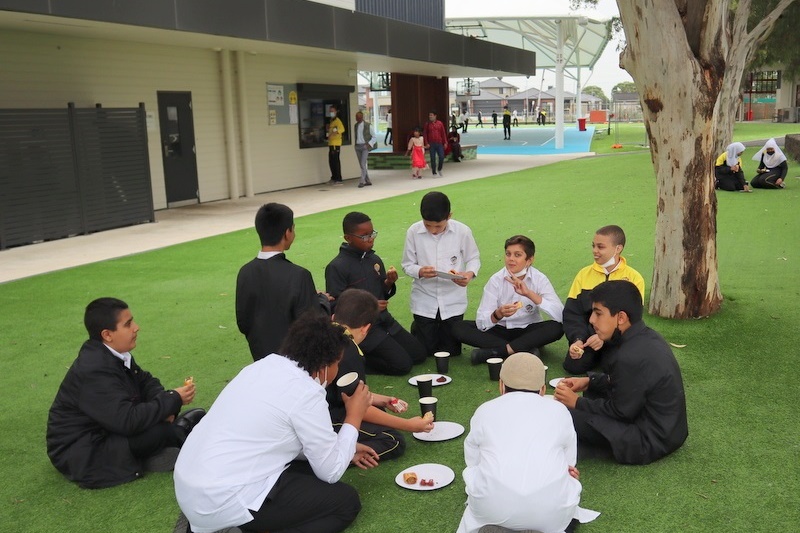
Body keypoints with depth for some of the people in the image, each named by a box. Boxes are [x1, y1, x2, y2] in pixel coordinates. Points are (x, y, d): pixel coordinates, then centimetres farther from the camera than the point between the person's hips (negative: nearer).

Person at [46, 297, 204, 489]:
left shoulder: (113, 355, 0)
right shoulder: (95, 371, -29)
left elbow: (145, 381, 9)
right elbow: (128, 421, -34)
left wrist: (165, 404, -13)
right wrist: (173, 400, -25)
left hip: (104, 430, 10)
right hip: (81, 457, -10)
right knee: (159, 432, -24)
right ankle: (180, 433, 2)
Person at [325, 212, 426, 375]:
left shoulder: (375, 260, 6)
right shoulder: (336, 267, -15)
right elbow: (335, 306, -16)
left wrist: (389, 283, -7)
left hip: (385, 322, 7)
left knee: (419, 354, 6)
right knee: (402, 365, -13)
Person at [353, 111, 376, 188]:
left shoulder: (368, 126, -3)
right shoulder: (355, 126, 10)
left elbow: (374, 137, 0)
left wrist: (369, 144, -12)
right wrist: (355, 144, 8)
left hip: (365, 146, -5)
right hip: (357, 146, 5)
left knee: (363, 164, -16)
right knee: (362, 165, 7)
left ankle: (362, 181, -16)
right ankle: (368, 181, 15)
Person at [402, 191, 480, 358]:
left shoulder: (462, 231, -12)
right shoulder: (413, 232, -11)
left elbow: (473, 258, 1)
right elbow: (407, 265, -3)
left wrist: (470, 273, -21)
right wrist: (420, 271, -25)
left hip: (453, 301, 0)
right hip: (424, 301, 0)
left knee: (452, 351, 9)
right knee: (425, 351, 8)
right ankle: (417, 327, 39)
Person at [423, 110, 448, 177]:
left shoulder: (440, 123, 4)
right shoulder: (427, 124, 2)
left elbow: (443, 133, 5)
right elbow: (424, 134, 2)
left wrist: (445, 142, 1)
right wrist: (426, 143, -7)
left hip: (439, 143, 1)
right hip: (431, 144, -1)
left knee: (442, 157, -4)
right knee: (433, 159, 1)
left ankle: (439, 169, 20)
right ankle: (434, 173, 10)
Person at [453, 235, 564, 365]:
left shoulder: (539, 279, -11)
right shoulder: (496, 280, -10)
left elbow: (560, 315, -26)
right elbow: (481, 322, -17)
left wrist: (529, 293, -32)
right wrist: (498, 314, -39)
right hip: (500, 331, 1)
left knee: (556, 327, -31)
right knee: (459, 327, -21)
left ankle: (495, 351, -28)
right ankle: (525, 351, -27)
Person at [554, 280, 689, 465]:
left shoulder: (631, 358, -29)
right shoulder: (647, 337, 1)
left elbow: (621, 411, -18)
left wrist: (577, 403, -7)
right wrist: (589, 382, 8)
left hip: (652, 441, -10)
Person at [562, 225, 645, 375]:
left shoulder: (634, 278, -4)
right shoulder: (584, 274, 3)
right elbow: (572, 313, -1)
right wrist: (578, 339, -19)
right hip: (587, 334, 2)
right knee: (573, 365, -20)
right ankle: (598, 356, 14)